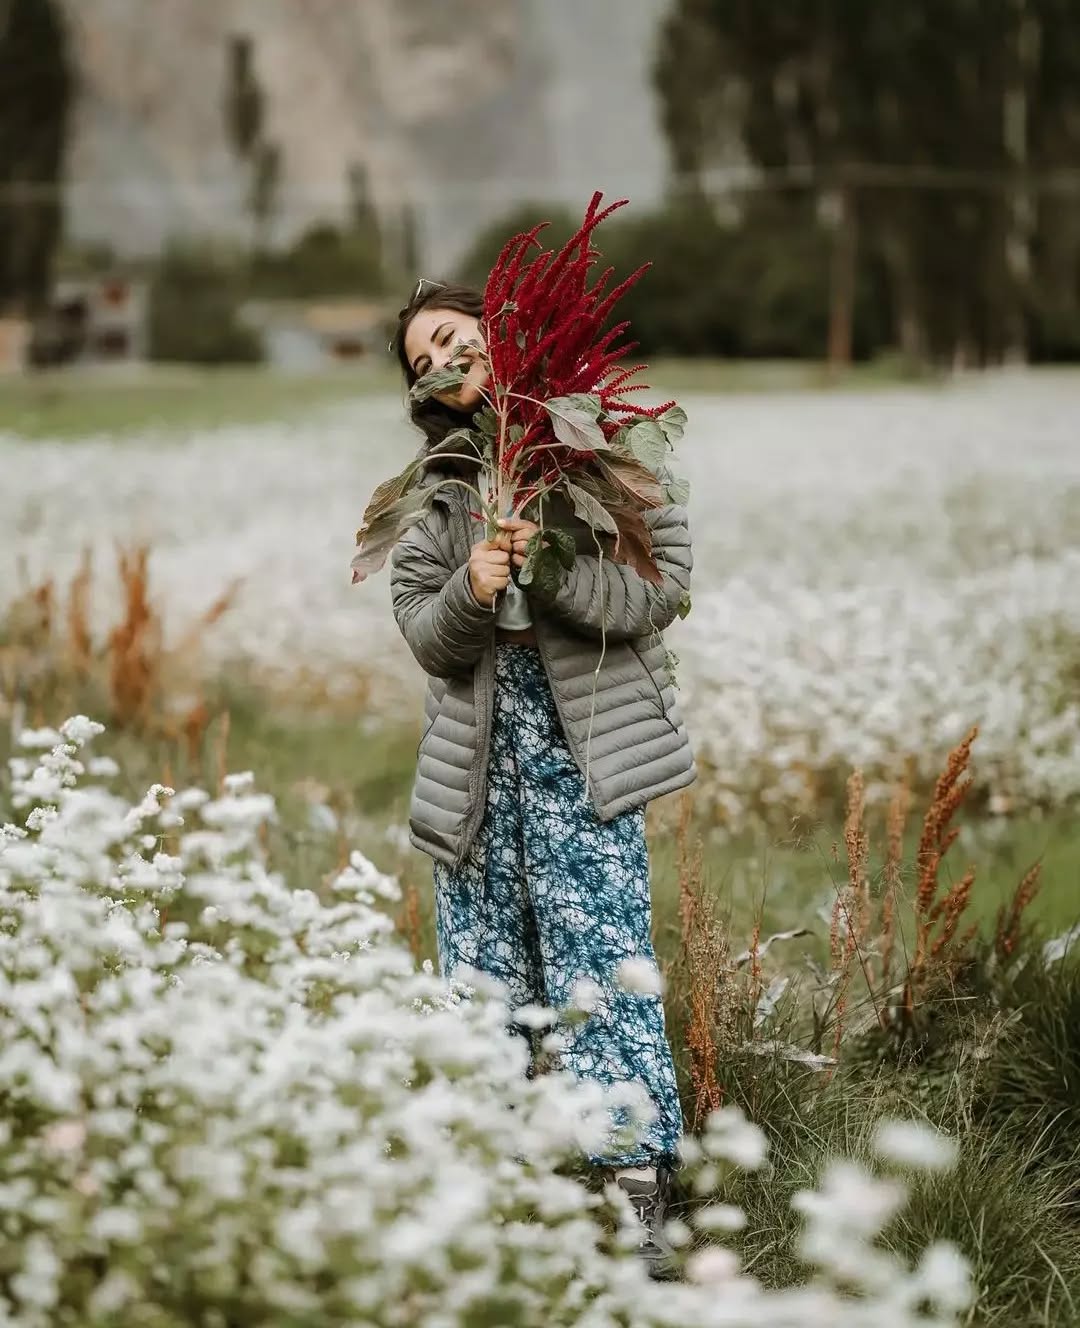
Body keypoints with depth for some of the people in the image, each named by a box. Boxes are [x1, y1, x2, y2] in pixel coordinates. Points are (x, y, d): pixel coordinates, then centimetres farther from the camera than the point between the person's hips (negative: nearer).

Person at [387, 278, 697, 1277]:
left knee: (601, 970, -9)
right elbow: (421, 629, 6)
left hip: (583, 747, -5)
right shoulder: (436, 483, 10)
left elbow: (661, 587, -8)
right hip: (477, 752, 5)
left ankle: (639, 1204, -5)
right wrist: (470, 591, -16)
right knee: (483, 972, 9)